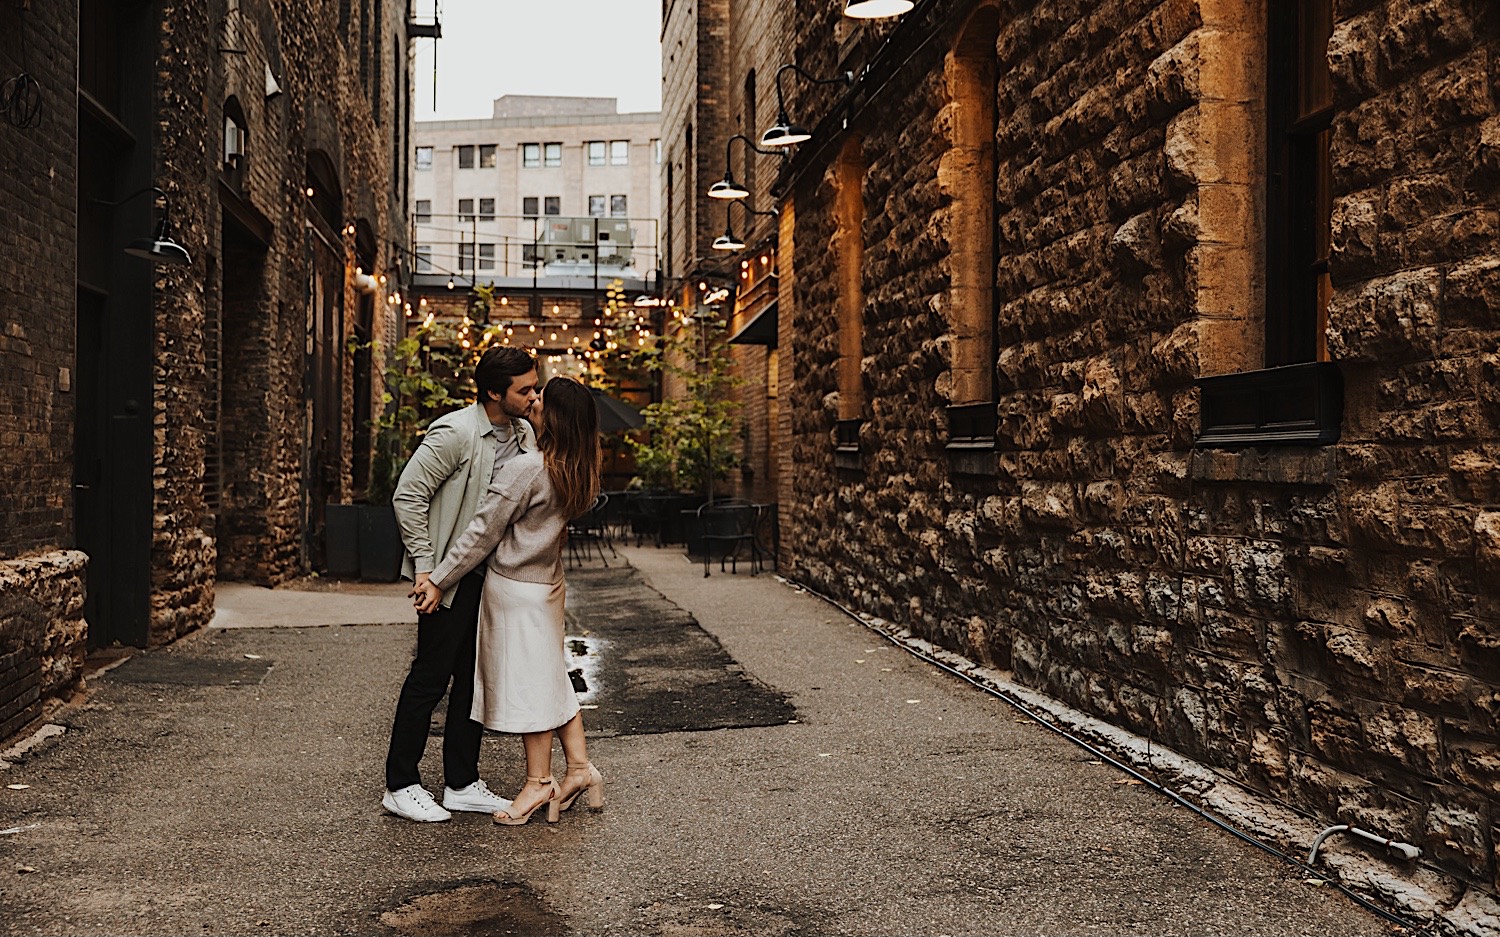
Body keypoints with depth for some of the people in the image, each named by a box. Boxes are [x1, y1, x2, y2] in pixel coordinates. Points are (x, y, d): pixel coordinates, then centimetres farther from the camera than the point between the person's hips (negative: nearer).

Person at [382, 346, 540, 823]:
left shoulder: (524, 435, 7)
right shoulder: (455, 433, -16)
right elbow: (408, 495, -15)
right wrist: (425, 566, -17)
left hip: (492, 575, 7)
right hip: (450, 575, -7)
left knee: (475, 677, 12)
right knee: (430, 676, 0)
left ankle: (462, 783, 22)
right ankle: (400, 785, 13)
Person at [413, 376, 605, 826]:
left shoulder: (525, 469, -23)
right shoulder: (576, 473, 0)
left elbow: (483, 533, -17)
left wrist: (439, 580, -9)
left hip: (515, 587, -7)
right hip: (547, 582, 8)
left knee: (526, 683, 3)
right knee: (552, 677, 17)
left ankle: (539, 782, 13)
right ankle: (580, 767, 19)